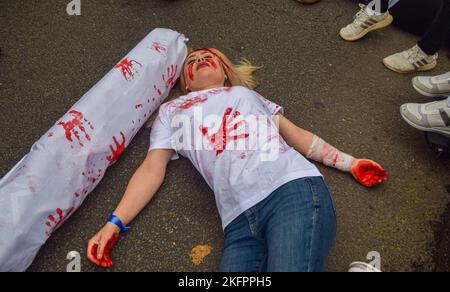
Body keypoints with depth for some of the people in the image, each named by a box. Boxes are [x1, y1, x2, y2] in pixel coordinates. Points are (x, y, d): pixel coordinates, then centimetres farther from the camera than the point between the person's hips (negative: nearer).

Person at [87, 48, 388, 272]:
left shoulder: (247, 93, 29)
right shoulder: (172, 111, 26)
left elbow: (297, 135, 27)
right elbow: (152, 169, 18)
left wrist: (350, 162, 21)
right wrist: (115, 222, 8)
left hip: (294, 189, 0)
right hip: (240, 222, 1)